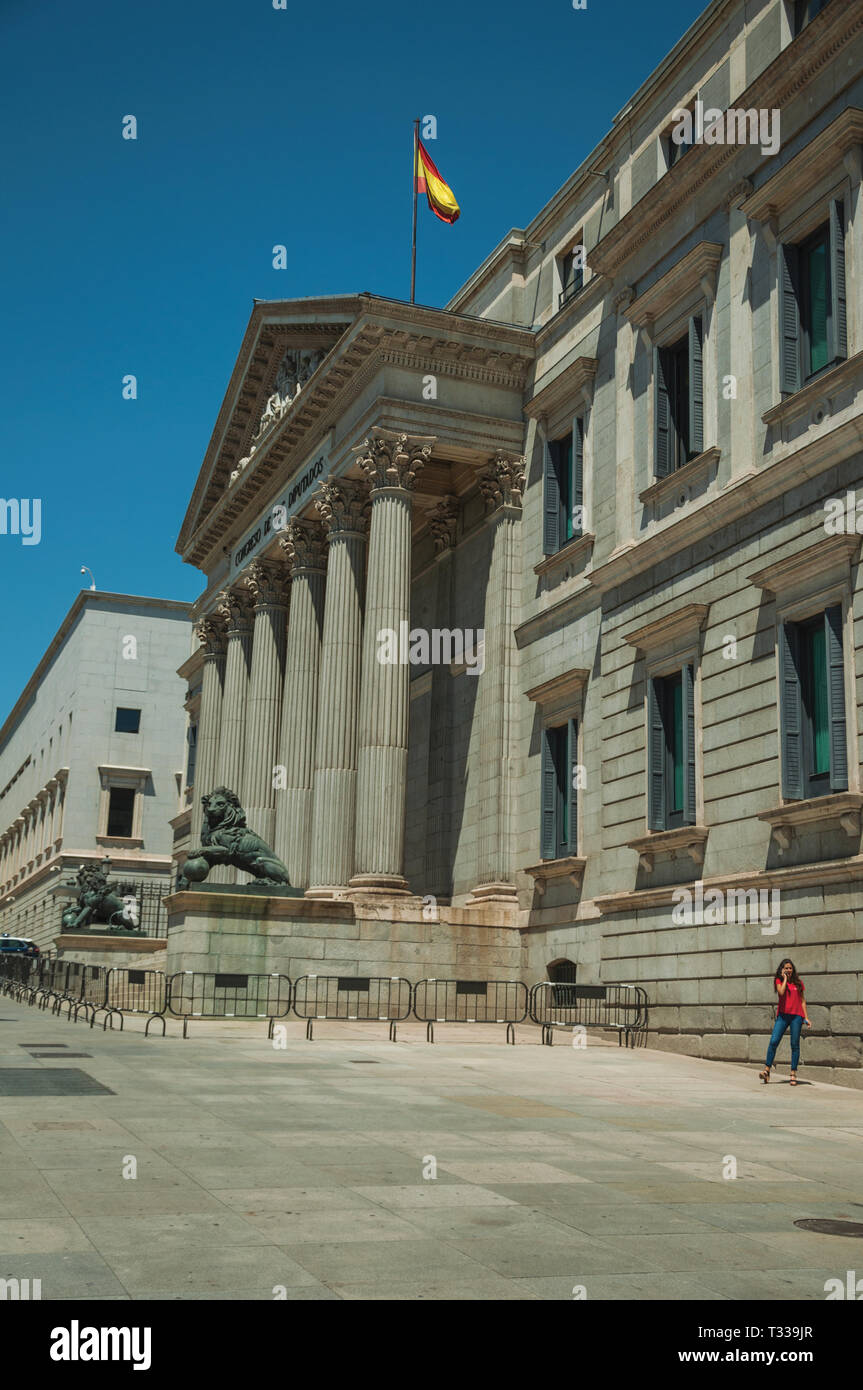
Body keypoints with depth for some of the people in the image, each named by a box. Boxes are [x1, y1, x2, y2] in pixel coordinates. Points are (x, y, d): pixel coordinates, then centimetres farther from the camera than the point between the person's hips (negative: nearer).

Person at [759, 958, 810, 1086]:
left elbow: (802, 1000, 13)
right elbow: (781, 992, -15)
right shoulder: (779, 981, 6)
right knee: (773, 1041, -11)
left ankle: (793, 1073, 6)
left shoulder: (798, 982, 11)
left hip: (796, 1015, 1)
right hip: (782, 1015, -1)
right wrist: (785, 978, -4)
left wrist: (806, 1018, 8)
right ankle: (767, 1070, -7)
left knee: (795, 1044, 1)